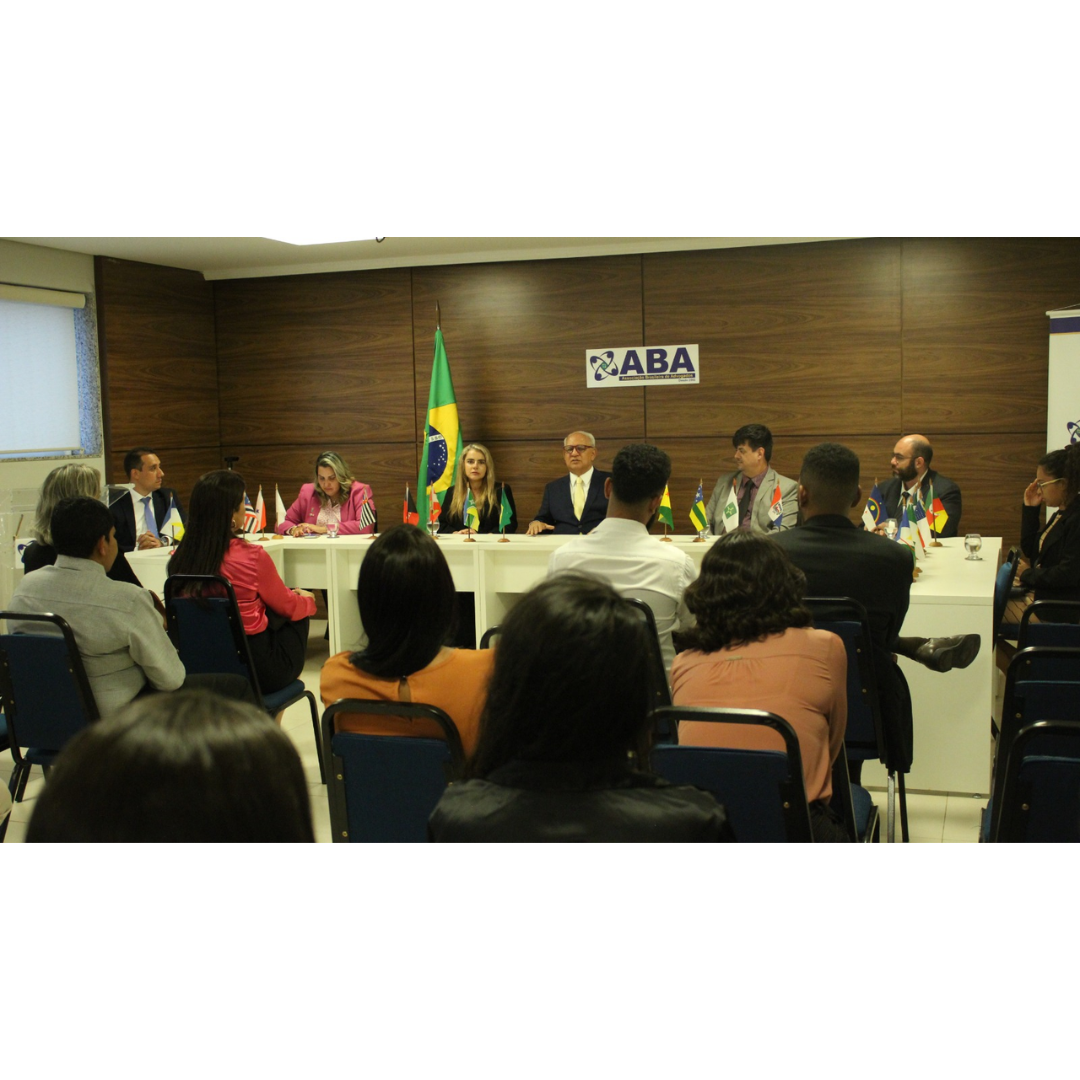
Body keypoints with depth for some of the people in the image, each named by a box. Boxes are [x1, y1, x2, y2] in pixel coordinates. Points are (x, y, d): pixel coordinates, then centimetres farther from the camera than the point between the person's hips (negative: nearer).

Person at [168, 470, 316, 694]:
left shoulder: (180, 560, -6)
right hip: (258, 669, -5)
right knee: (300, 614, 23)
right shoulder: (252, 557, -22)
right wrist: (307, 600, 21)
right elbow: (287, 607, -3)